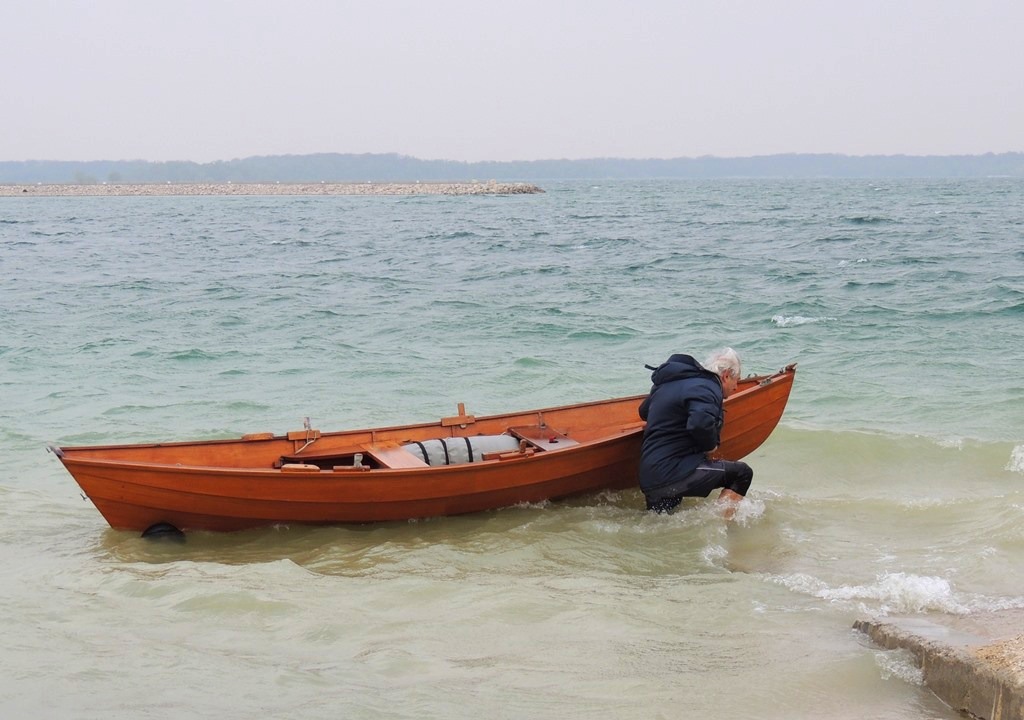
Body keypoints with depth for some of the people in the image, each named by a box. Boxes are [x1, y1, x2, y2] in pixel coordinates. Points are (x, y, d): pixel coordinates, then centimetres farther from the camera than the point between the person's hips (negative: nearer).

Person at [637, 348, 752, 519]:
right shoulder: (707, 388, -11)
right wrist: (710, 446, -11)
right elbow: (701, 423, -30)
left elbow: (644, 411, 33)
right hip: (674, 474, -9)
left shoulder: (670, 383, 18)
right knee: (742, 473, -5)